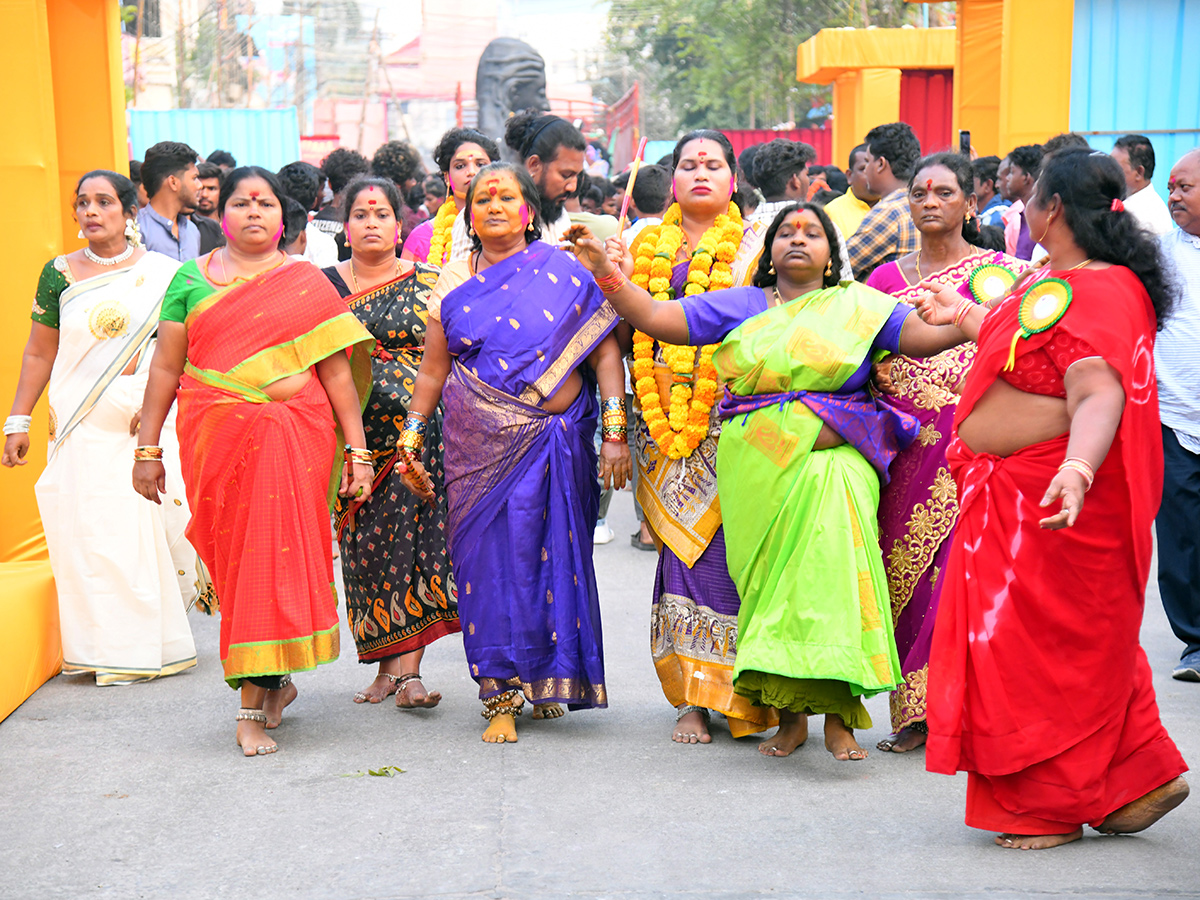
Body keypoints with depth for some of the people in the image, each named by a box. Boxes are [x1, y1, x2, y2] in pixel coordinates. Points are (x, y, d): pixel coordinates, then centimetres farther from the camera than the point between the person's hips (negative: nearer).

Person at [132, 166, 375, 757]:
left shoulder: (307, 283, 7)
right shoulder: (191, 280, 10)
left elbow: (338, 372, 5)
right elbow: (166, 368, 10)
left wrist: (357, 450, 1)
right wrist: (147, 448, 8)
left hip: (294, 438, -1)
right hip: (215, 439, 1)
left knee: (276, 554, -5)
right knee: (234, 558, 3)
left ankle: (253, 705, 0)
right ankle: (273, 681, 23)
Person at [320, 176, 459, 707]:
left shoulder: (428, 282, 7)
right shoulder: (323, 285, 9)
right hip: (352, 436, 2)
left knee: (414, 537, -9)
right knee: (363, 544, 1)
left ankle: (407, 671, -9)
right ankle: (385, 667, 11)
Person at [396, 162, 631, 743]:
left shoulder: (563, 273, 3)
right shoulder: (454, 285, 9)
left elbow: (605, 352, 0)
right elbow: (432, 370, 12)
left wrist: (615, 431, -8)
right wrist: (411, 440, 8)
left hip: (557, 444, -1)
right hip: (479, 449, 1)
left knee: (553, 557, 1)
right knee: (489, 559, -2)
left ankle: (549, 679, 19)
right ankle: (500, 698, 3)